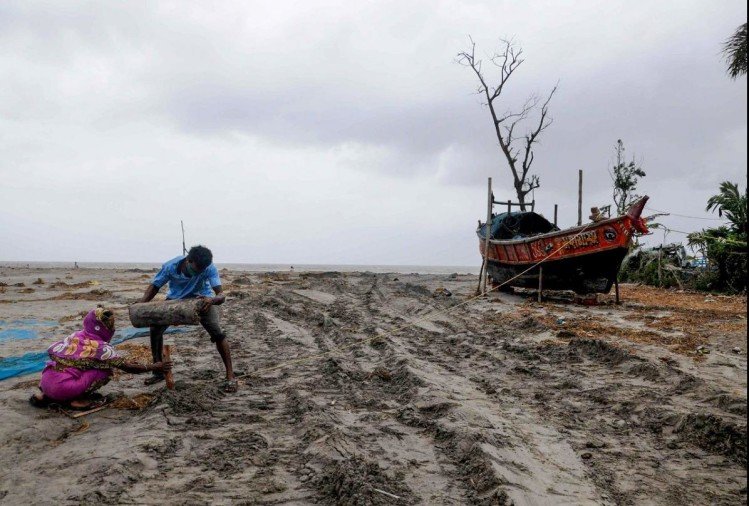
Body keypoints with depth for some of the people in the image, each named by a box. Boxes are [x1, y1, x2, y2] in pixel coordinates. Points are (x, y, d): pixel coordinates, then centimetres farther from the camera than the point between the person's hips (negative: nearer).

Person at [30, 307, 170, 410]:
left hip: (46, 380, 7)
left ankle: (45, 395, 19)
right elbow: (128, 368, -1)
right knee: (105, 371, 1)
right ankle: (77, 400, -3)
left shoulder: (75, 336, 12)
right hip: (63, 388, -7)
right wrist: (154, 367, 11)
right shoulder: (101, 348, -6)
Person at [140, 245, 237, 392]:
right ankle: (159, 372, 13)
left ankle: (230, 376, -10)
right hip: (175, 298, 3)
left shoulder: (209, 268, -36)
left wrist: (212, 300, -65)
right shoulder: (171, 267, -31)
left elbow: (221, 296, -41)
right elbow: (154, 286, -14)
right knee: (155, 329, -8)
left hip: (203, 299, -2)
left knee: (217, 333, -20)